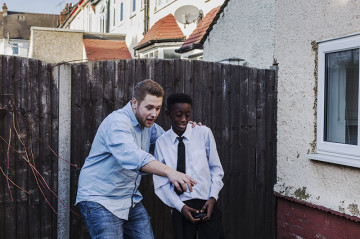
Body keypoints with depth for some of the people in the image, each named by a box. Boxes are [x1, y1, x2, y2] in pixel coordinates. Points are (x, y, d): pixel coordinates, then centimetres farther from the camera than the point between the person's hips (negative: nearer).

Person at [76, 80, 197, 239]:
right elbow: (131, 156, -39)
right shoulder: (117, 122, -21)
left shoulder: (147, 123, 8)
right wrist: (169, 172, -51)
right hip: (101, 201, -8)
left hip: (131, 200, 8)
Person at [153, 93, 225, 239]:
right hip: (180, 207, 1)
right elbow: (161, 183, 1)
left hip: (206, 204, 0)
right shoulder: (161, 142, -1)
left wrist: (213, 198, -8)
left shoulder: (204, 133, -3)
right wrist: (181, 206, -9)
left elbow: (216, 168, 3)